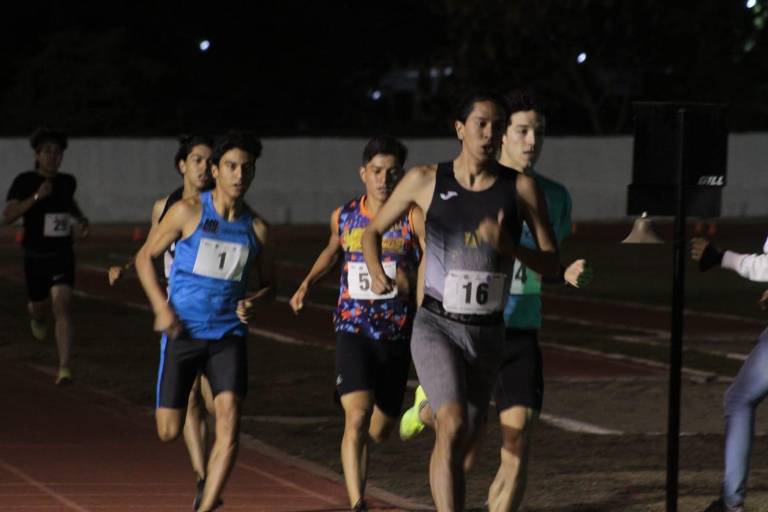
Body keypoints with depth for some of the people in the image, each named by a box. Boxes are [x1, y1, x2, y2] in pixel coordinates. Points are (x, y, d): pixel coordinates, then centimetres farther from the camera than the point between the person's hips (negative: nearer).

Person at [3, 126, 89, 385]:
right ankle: (36, 316, 58)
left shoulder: (67, 182, 2)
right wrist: (36, 196, -27)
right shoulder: (25, 181, -10)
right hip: (35, 256, -1)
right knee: (40, 307, 16)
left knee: (62, 306, -16)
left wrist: (81, 219, 9)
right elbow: (7, 216, -20)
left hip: (62, 256, 1)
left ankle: (65, 369, -21)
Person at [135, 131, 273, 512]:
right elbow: (145, 257, 4)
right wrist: (161, 307, -9)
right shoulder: (187, 212, -5)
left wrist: (253, 303, -7)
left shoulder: (256, 228, 3)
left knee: (229, 420, -18)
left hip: (228, 334, 2)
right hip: (182, 333, -1)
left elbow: (267, 283, 16)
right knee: (168, 432, 0)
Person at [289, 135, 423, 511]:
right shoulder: (344, 216, 4)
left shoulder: (413, 218, -6)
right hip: (353, 332, 0)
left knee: (380, 430, 14)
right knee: (357, 418, -20)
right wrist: (306, 284, 14)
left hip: (397, 336, 0)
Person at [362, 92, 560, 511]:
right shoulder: (426, 181, -4)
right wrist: (376, 272, -10)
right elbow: (373, 231, 11)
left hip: (488, 334, 3)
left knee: (460, 445, 15)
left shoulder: (521, 188, -3)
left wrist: (508, 247, -23)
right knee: (453, 427, -25)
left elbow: (552, 265, -4)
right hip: (436, 326, -3)